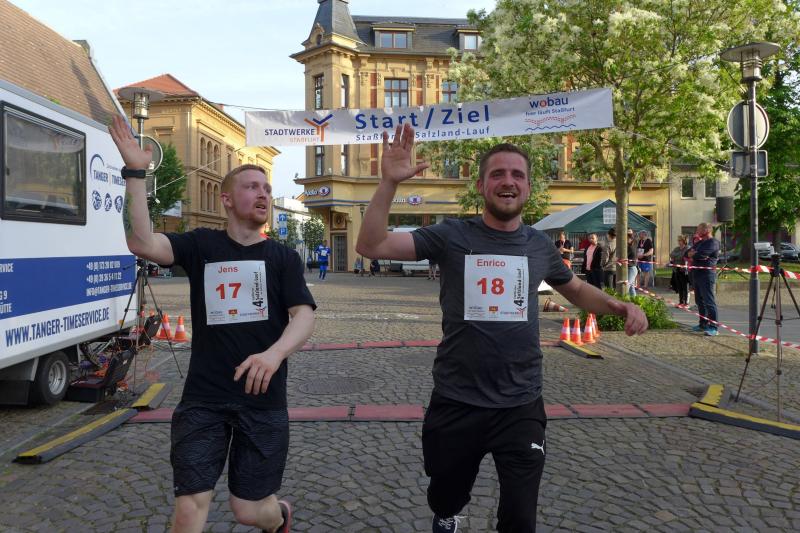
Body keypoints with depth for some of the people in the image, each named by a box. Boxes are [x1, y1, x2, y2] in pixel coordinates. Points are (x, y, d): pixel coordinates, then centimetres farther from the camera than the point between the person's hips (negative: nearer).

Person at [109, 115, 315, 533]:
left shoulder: (283, 257, 3)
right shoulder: (201, 244, 4)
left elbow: (305, 316, -10)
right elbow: (141, 243, -13)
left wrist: (274, 353, -30)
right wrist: (135, 172, -20)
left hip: (263, 401, 0)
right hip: (203, 400, 1)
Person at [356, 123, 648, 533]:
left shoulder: (539, 245, 1)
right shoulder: (451, 236, -8)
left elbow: (575, 289, 19)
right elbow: (371, 246, -16)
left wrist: (620, 306, 0)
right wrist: (389, 183, -29)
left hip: (521, 406, 1)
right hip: (455, 403, -1)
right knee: (445, 497, 23)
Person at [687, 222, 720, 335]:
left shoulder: (713, 242, -10)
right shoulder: (699, 243, 20)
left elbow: (700, 255, -20)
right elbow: (687, 253, 15)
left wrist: (692, 254, 0)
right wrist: (693, 254, -8)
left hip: (707, 275, -9)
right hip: (697, 274, 9)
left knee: (709, 301, -10)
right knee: (700, 301, 13)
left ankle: (713, 327, -11)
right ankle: (703, 324, 21)